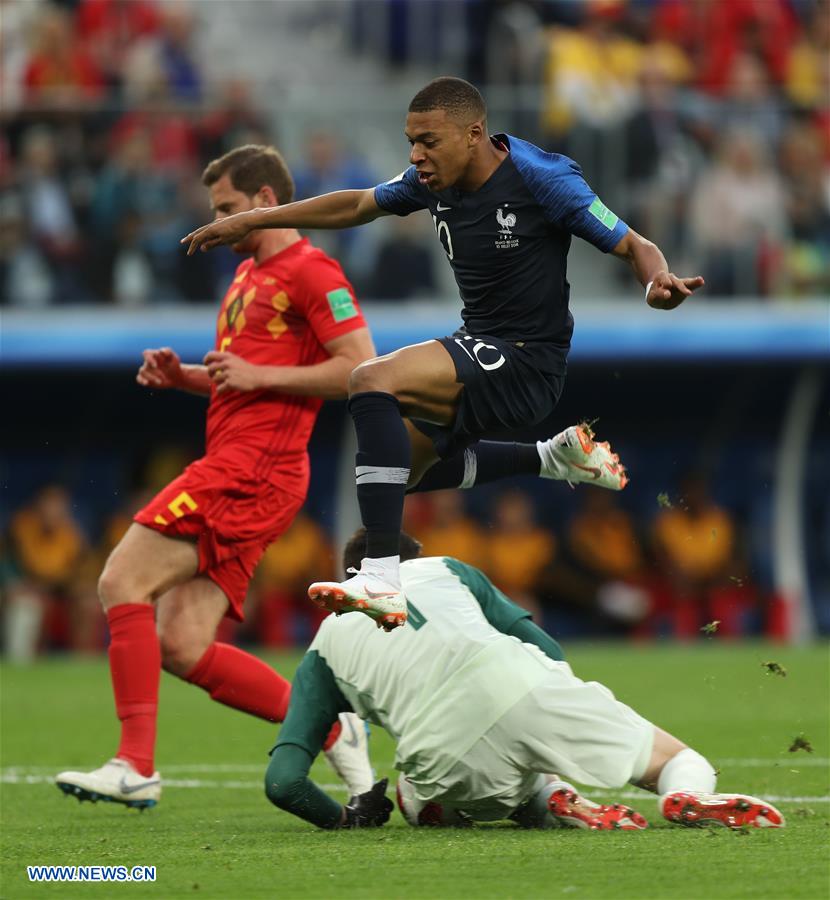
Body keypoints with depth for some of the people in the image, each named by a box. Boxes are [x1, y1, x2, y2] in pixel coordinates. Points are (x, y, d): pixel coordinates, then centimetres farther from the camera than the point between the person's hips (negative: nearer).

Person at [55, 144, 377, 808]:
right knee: (182, 649, -1)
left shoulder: (310, 271, -6)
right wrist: (182, 376, 15)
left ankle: (135, 766, -19)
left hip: (252, 471, -10)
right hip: (232, 467, 10)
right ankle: (329, 728, 6)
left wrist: (260, 375, -16)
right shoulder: (249, 275, 25)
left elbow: (362, 369, -15)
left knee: (123, 580, -16)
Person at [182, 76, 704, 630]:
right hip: (479, 348, 9)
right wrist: (252, 221, 16)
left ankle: (382, 580, -35)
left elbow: (633, 246, -16)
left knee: (374, 381, -30)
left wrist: (659, 284, -39)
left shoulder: (541, 178, -19)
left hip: (527, 363, -9)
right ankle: (554, 459, 35)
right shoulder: (435, 181, 1)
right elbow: (357, 206, 17)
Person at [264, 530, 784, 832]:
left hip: (445, 757, -1)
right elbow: (549, 651, 23)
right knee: (684, 762, 20)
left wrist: (347, 819, 31)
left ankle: (553, 803, 7)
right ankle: (686, 798, -20)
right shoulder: (443, 569, 30)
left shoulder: (322, 652, 27)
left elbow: (284, 781, 13)